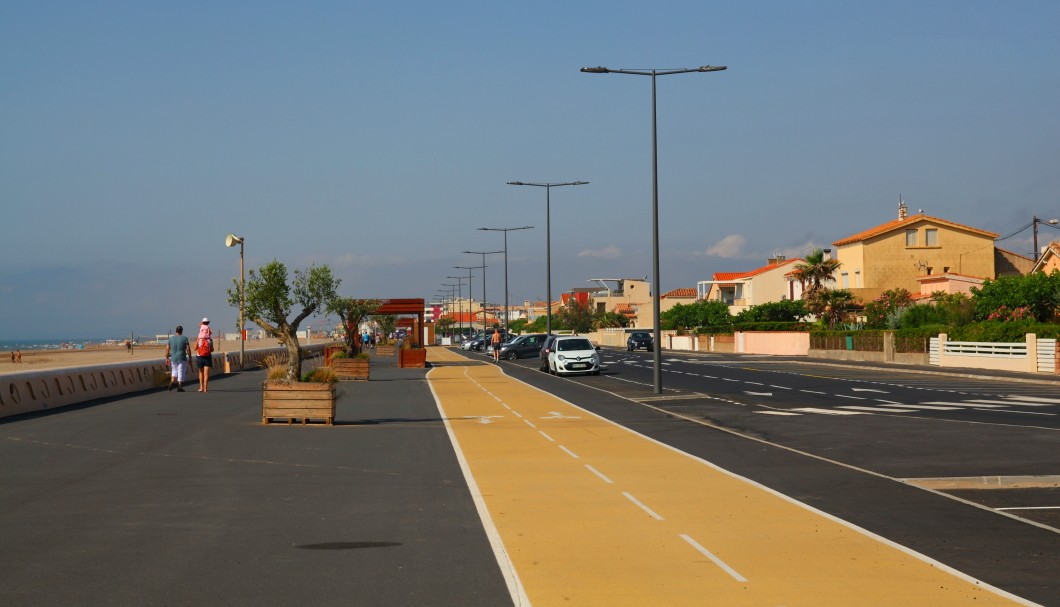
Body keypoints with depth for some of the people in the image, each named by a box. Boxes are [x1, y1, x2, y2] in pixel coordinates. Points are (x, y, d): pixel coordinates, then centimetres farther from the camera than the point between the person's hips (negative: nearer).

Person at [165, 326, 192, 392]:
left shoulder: (171, 338, 4)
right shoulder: (184, 338, -4)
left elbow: (167, 349, 2)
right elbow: (188, 349, -8)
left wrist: (167, 358, 9)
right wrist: (190, 357, 0)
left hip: (173, 358, 3)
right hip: (182, 358, -3)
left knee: (174, 371, 19)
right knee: (181, 372, 2)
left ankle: (172, 381, -4)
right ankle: (180, 387, -2)